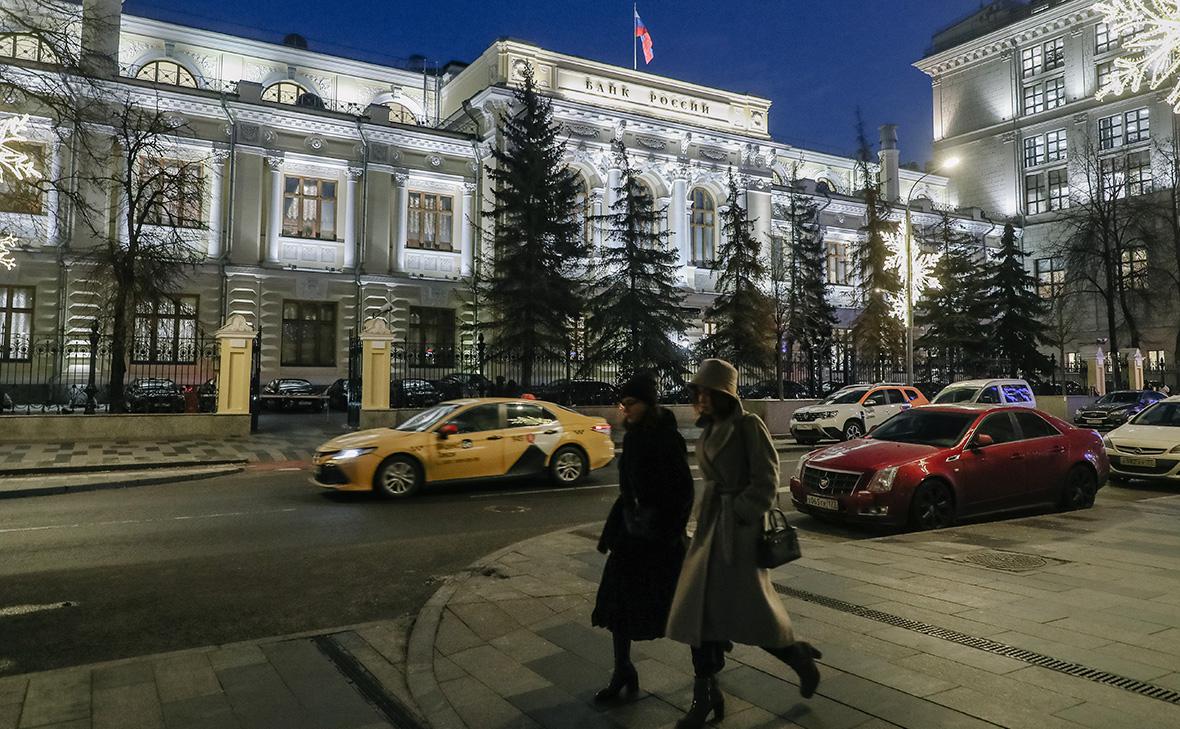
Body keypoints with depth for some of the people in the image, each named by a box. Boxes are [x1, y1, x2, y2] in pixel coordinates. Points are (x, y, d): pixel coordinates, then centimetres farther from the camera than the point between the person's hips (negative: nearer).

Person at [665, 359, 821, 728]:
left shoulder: (748, 425, -9)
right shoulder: (708, 432, 12)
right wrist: (708, 518, 16)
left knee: (748, 608, -3)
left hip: (739, 526, -7)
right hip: (710, 524, 7)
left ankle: (800, 659, 26)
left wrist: (739, 514, -16)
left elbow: (766, 481, -12)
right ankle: (705, 696, 13)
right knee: (702, 607, 3)